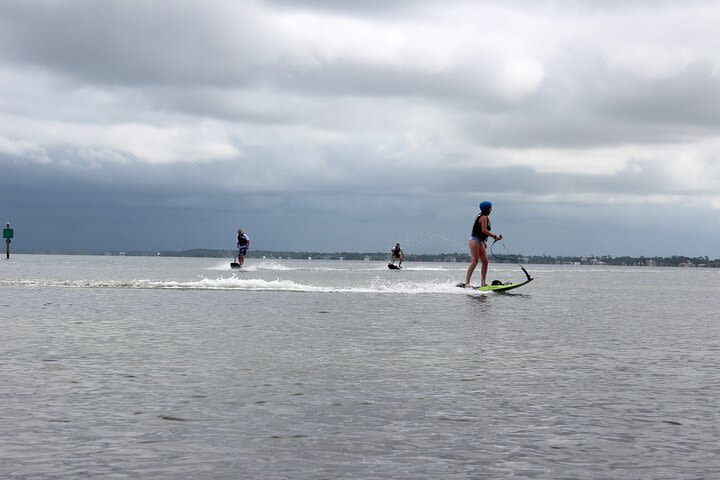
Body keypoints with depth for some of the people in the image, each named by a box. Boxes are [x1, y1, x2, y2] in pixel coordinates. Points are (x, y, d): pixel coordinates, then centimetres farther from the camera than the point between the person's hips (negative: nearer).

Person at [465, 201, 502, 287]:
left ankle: (484, 282, 9)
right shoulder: (484, 217, -12)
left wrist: (484, 241, 18)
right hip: (475, 240, -10)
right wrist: (495, 236, -15)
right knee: (474, 262, -13)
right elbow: (484, 230, -20)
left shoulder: (483, 216, 18)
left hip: (480, 241, 10)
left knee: (485, 261, 7)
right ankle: (467, 283, -15)